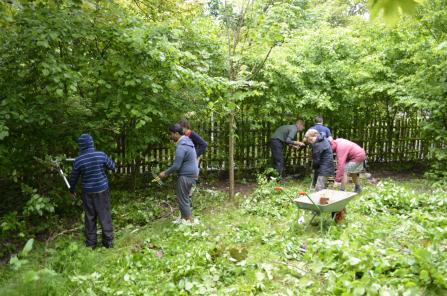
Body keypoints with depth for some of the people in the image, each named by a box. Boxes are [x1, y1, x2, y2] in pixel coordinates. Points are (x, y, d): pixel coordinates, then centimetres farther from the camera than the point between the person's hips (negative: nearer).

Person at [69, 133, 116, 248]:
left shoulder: (78, 160, -8)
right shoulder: (101, 155, -10)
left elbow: (73, 177, 4)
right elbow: (112, 167, 3)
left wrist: (72, 190, 21)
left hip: (88, 192, 0)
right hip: (102, 189, 0)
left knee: (90, 217, 12)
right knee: (105, 215, 8)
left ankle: (91, 243, 21)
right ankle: (108, 241, 15)